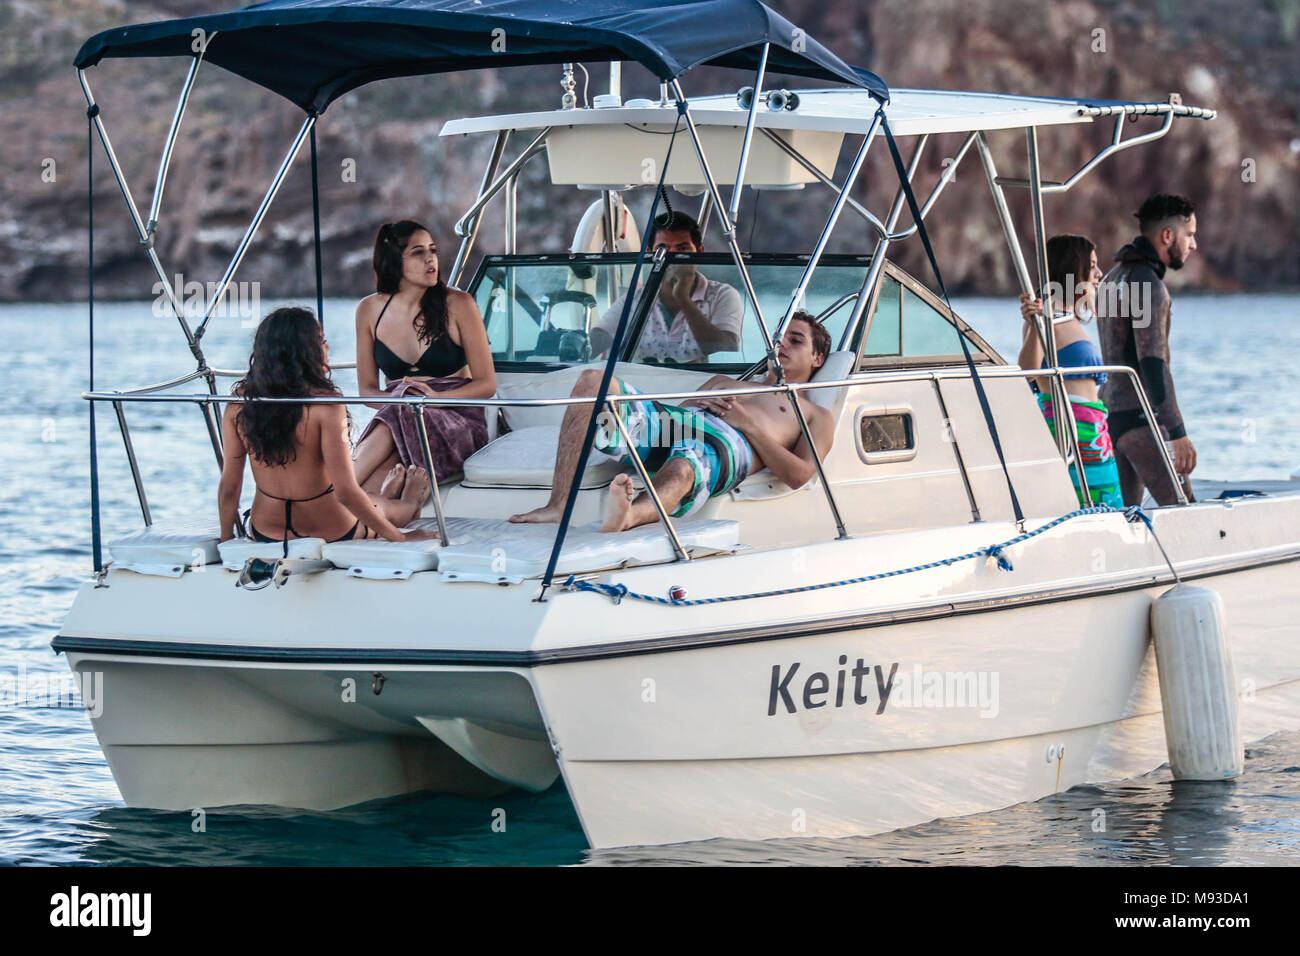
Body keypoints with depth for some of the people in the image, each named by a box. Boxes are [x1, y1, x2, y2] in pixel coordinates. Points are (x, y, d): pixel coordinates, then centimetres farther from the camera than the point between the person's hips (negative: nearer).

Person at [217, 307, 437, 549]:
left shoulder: (239, 404, -11)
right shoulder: (324, 405, -25)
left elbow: (229, 486, -4)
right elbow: (346, 493, -24)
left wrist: (226, 540, 13)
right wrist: (399, 538, -12)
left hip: (264, 535, 4)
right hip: (331, 535, -4)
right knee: (387, 508, 32)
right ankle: (408, 507, 65)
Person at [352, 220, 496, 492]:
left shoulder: (458, 304, -3)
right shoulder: (370, 310, 6)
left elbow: (487, 384, -2)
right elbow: (367, 389, 11)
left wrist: (436, 398, -21)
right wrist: (399, 399, -13)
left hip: (457, 422, -2)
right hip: (394, 416, 2)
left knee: (391, 429, -37)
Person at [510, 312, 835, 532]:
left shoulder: (816, 417, 28)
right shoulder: (724, 383, 44)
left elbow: (799, 476, 7)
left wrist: (750, 424, 2)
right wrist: (697, 402, 10)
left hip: (728, 443, -6)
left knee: (680, 470, -44)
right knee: (593, 380, -20)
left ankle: (626, 515, -80)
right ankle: (558, 505, -34)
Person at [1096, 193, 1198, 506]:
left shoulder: (1114, 278, 17)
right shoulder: (1148, 285, -14)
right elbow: (1153, 363, -21)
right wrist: (1177, 433, -24)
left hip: (1111, 409, 10)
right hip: (1140, 417, -10)